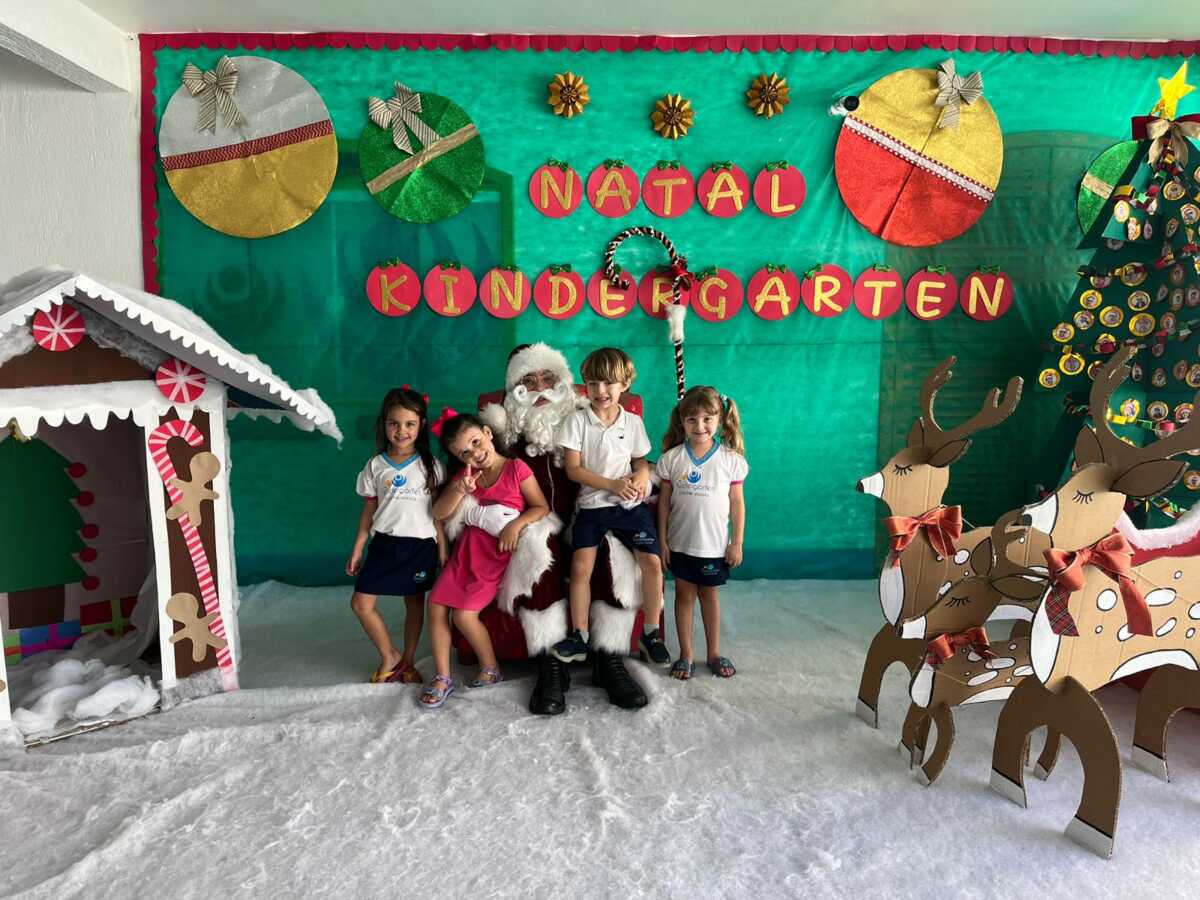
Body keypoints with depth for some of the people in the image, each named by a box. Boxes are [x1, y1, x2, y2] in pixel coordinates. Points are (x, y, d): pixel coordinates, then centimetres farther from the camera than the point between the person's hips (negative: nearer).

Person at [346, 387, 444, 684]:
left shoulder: (430, 465, -3)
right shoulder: (375, 465, 1)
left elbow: (439, 510, 0)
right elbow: (369, 510, 7)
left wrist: (443, 548, -3)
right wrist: (357, 549, 6)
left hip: (420, 545, -2)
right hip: (385, 543, 2)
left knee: (415, 603, 9)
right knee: (361, 603, -2)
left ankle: (407, 662, 28)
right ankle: (390, 657, 16)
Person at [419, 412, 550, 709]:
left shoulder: (516, 468, -6)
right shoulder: (464, 475, 9)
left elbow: (541, 507, -6)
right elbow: (439, 513, 0)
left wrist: (517, 524, -22)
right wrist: (460, 490, -17)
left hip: (499, 553, -5)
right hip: (468, 550, 6)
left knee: (464, 613, -15)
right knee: (436, 605, -5)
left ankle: (491, 669, 9)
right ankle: (442, 678, 9)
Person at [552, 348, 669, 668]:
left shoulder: (633, 422, 6)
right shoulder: (577, 420, -2)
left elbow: (641, 461, 14)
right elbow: (573, 469, -6)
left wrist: (641, 476, -11)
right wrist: (612, 485, -15)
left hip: (631, 505, 2)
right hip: (591, 504, -1)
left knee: (652, 562, -8)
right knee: (580, 568, -12)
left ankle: (651, 634, 9)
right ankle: (579, 636, 4)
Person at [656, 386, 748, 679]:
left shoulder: (730, 459, -7)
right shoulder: (672, 458, -6)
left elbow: (737, 503, -2)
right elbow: (664, 500, -1)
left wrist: (737, 543, -3)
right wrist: (662, 540, -2)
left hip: (715, 544, 0)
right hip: (681, 543, 0)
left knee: (710, 595, 14)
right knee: (684, 594, 11)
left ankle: (714, 653, 28)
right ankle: (685, 655, 22)